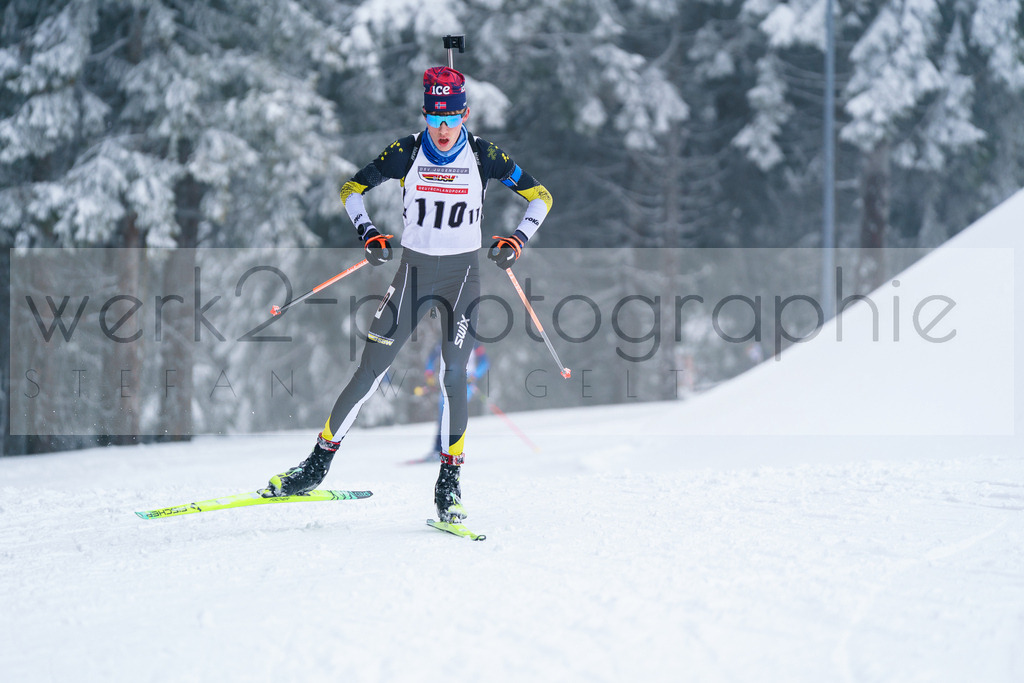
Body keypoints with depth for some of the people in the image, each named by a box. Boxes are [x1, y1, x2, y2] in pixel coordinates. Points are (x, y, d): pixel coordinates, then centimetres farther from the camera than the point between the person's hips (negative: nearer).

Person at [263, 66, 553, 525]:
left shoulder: (484, 156, -7)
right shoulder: (407, 153, -6)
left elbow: (540, 197, 0)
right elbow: (352, 189, 4)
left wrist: (517, 239, -15)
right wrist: (368, 233, -11)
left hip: (462, 275, -1)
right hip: (414, 270, 1)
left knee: (453, 376, -11)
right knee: (370, 371, -3)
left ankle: (449, 482, 1)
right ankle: (319, 462, 7)